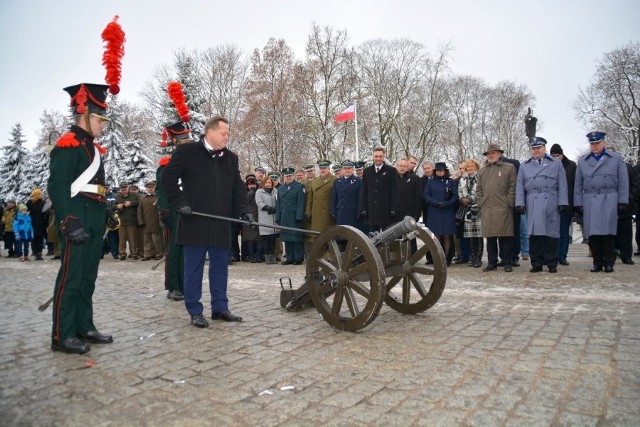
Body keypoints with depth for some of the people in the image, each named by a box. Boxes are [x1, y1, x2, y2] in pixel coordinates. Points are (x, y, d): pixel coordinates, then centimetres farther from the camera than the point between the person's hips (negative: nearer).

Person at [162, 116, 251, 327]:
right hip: (195, 222, -4)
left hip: (221, 224, 5)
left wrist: (244, 210, -3)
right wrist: (180, 203, -10)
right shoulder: (186, 151, -2)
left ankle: (220, 307, 20)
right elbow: (168, 178, -2)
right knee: (194, 268, 3)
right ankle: (195, 311, 13)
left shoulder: (231, 158, 12)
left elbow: (238, 187, 11)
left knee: (220, 266, 9)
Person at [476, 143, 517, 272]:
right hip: (486, 209, 4)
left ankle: (507, 262, 8)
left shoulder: (509, 168, 6)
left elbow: (512, 187, 0)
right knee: (490, 237, 5)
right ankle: (492, 262, 13)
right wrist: (481, 203, 7)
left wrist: (508, 203, -7)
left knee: (505, 236, -1)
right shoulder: (482, 171, 18)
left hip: (503, 209, -3)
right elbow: (479, 189, 18)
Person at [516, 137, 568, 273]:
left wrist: (563, 203, -3)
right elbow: (520, 187, 9)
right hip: (532, 205, 1)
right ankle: (536, 263, 6)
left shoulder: (556, 164, 12)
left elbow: (562, 185, 6)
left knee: (551, 234, 0)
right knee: (534, 234, -1)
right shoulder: (524, 166, 15)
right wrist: (520, 204, -1)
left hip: (551, 205, -1)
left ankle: (552, 263, 8)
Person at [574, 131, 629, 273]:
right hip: (589, 202, 2)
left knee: (608, 233, -3)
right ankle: (597, 262, 10)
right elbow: (578, 185, 11)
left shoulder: (616, 158, 8)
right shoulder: (582, 161, 12)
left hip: (609, 201, -1)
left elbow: (623, 182, 6)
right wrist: (578, 203, 5)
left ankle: (609, 263, 8)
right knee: (592, 234, 0)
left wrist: (622, 202, -1)